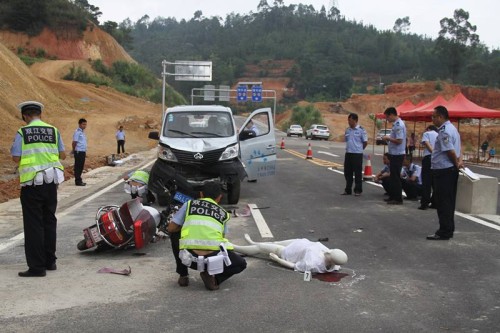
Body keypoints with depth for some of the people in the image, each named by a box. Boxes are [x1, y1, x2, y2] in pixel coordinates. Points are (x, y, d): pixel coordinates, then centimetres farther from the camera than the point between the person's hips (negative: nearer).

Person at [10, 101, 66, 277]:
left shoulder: (22, 132, -6)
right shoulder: (53, 130, 4)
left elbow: (16, 158, -9)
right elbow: (62, 155, 6)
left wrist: (28, 154, 11)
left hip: (32, 183, -4)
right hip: (51, 183, 4)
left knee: (33, 224, 2)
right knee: (49, 221, 16)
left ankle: (37, 266, 2)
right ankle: (50, 261, 24)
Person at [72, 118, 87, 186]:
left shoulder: (82, 132, 17)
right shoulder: (77, 132, -11)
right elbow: (74, 142, -12)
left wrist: (85, 151, 16)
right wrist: (73, 150, -4)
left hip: (83, 152, 9)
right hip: (78, 152, -9)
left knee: (81, 167, 13)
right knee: (78, 167, -4)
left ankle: (79, 180, 19)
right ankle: (78, 181, -1)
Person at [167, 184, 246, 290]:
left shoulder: (189, 204, 18)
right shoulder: (223, 213, 21)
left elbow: (171, 228, 17)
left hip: (189, 257, 1)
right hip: (213, 258, -1)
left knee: (175, 234, 33)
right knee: (241, 264, 28)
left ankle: (183, 276, 29)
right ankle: (213, 277, 2)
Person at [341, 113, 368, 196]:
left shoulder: (361, 130, -7)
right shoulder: (347, 130, 10)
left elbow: (365, 142, -3)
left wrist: (359, 149, 6)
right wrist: (349, 148, 10)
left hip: (357, 154, -6)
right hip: (348, 153, 6)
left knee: (357, 173, 0)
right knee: (347, 172, 9)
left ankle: (358, 190, 9)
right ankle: (348, 190, 19)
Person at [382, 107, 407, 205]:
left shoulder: (399, 125, -19)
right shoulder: (396, 124, 12)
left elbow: (399, 141, -25)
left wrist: (388, 138, -13)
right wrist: (389, 139, 8)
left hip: (397, 154, -10)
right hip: (394, 153, 10)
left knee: (395, 176, -4)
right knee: (393, 176, 16)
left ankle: (398, 199, 2)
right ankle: (393, 196, 25)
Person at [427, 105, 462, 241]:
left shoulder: (444, 131, -17)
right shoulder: (452, 128, 17)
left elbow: (450, 151, -20)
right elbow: (457, 148, 18)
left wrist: (456, 163, -5)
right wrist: (460, 161, 4)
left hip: (443, 171, -10)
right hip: (451, 170, 10)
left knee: (443, 203, -5)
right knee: (448, 202, 14)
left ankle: (444, 232, -1)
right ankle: (448, 229, 21)